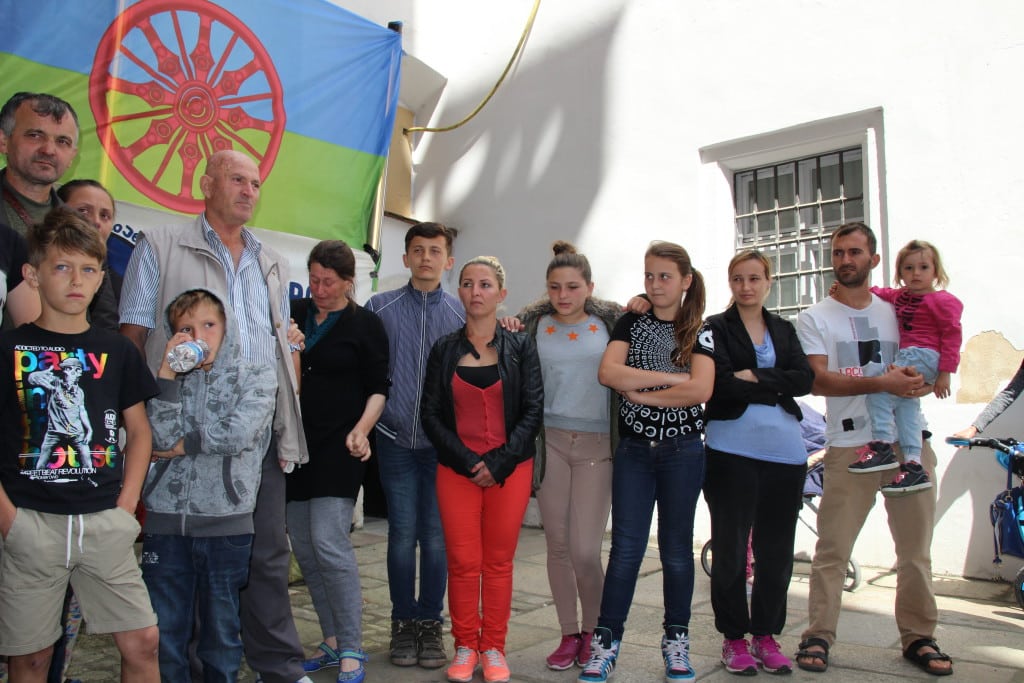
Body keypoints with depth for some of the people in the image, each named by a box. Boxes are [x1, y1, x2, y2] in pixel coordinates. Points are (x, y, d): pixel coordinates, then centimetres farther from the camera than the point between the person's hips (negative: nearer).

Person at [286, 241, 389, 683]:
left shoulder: (365, 324, 0)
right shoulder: (293, 314, 10)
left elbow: (378, 388, 0)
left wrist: (361, 429, -16)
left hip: (338, 446, -5)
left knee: (328, 543, -12)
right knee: (304, 548, 8)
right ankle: (332, 644, 23)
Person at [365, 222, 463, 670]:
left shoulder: (462, 312, 5)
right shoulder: (380, 308, 5)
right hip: (396, 440, 0)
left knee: (437, 537, 6)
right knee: (402, 535, 5)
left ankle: (430, 623, 20)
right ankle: (403, 622, 20)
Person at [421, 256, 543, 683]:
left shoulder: (520, 346, 3)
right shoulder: (444, 349, 6)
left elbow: (533, 411, -2)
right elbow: (430, 413, 2)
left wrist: (499, 463, -11)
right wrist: (467, 462, -9)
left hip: (510, 469, -1)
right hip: (456, 470, 1)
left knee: (498, 562, 6)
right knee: (462, 562, 2)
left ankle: (493, 648, 20)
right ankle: (465, 647, 19)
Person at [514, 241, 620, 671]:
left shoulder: (612, 321, 5)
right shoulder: (532, 324, 7)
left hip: (597, 444, -1)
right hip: (550, 441, 2)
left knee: (585, 551, -5)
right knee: (557, 545, 8)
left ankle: (593, 632, 20)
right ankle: (569, 634, 25)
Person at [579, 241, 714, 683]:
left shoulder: (699, 332, 1)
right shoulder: (631, 323, 5)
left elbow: (701, 390, -16)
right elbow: (608, 372, -12)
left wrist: (641, 393, -13)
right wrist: (669, 378, -15)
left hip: (682, 451, 0)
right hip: (634, 449, 1)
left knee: (676, 547, 10)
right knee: (625, 546, 0)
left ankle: (676, 640, 24)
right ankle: (606, 642, 8)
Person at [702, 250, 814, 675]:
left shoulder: (784, 330, 15)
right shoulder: (716, 328, 1)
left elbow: (805, 380, -1)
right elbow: (722, 385, -13)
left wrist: (754, 377, -11)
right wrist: (776, 387, -8)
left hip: (784, 451, 4)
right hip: (732, 450, -4)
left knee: (776, 549, 9)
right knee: (730, 548, 4)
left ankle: (766, 636, 24)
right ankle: (734, 638, 18)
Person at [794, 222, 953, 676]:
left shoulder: (898, 311, 16)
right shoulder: (815, 318, 4)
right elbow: (820, 381, -7)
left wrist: (920, 380, -3)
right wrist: (882, 383, -19)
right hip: (850, 446, -3)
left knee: (916, 546, 7)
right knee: (832, 547, -3)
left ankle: (918, 637, 21)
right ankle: (818, 635, 8)